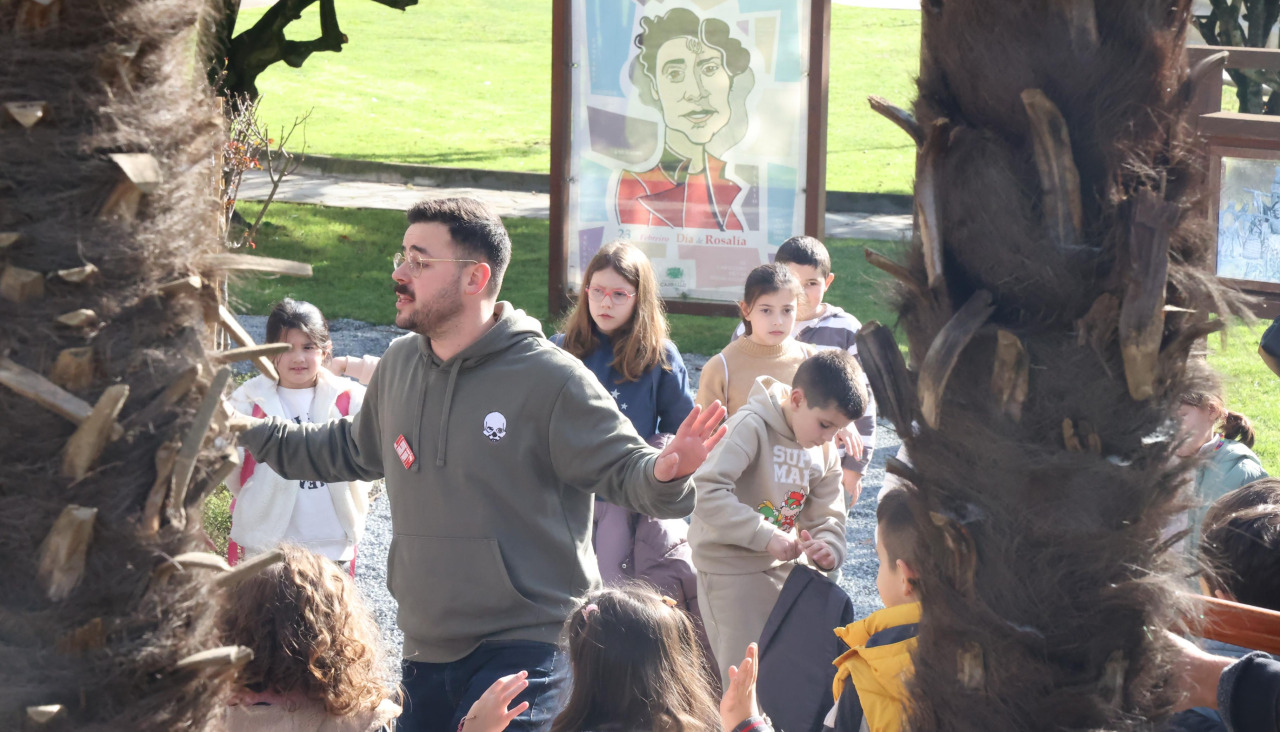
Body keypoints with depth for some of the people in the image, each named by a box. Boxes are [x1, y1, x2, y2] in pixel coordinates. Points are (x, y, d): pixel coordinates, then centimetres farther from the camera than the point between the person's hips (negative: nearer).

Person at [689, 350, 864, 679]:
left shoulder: (826, 452, 3)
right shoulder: (751, 426, -21)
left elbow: (826, 516, 10)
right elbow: (705, 491, -30)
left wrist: (828, 549, -15)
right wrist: (765, 535, -31)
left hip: (781, 566, 7)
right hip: (731, 567, -7)